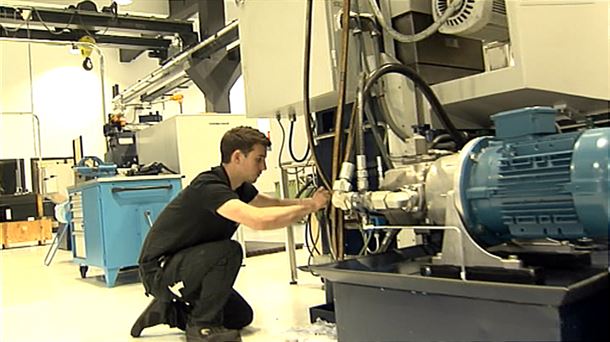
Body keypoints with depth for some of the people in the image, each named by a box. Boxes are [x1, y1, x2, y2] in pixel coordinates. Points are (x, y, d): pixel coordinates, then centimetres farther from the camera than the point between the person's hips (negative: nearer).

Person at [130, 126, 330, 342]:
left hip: (185, 264, 9)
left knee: (241, 316, 9)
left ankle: (169, 311, 20)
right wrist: (310, 207, -31)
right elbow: (259, 220, -43)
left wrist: (310, 202, -6)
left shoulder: (239, 186, -1)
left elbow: (270, 203, 12)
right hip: (159, 269, -9)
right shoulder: (209, 187, -29)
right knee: (229, 251, -30)